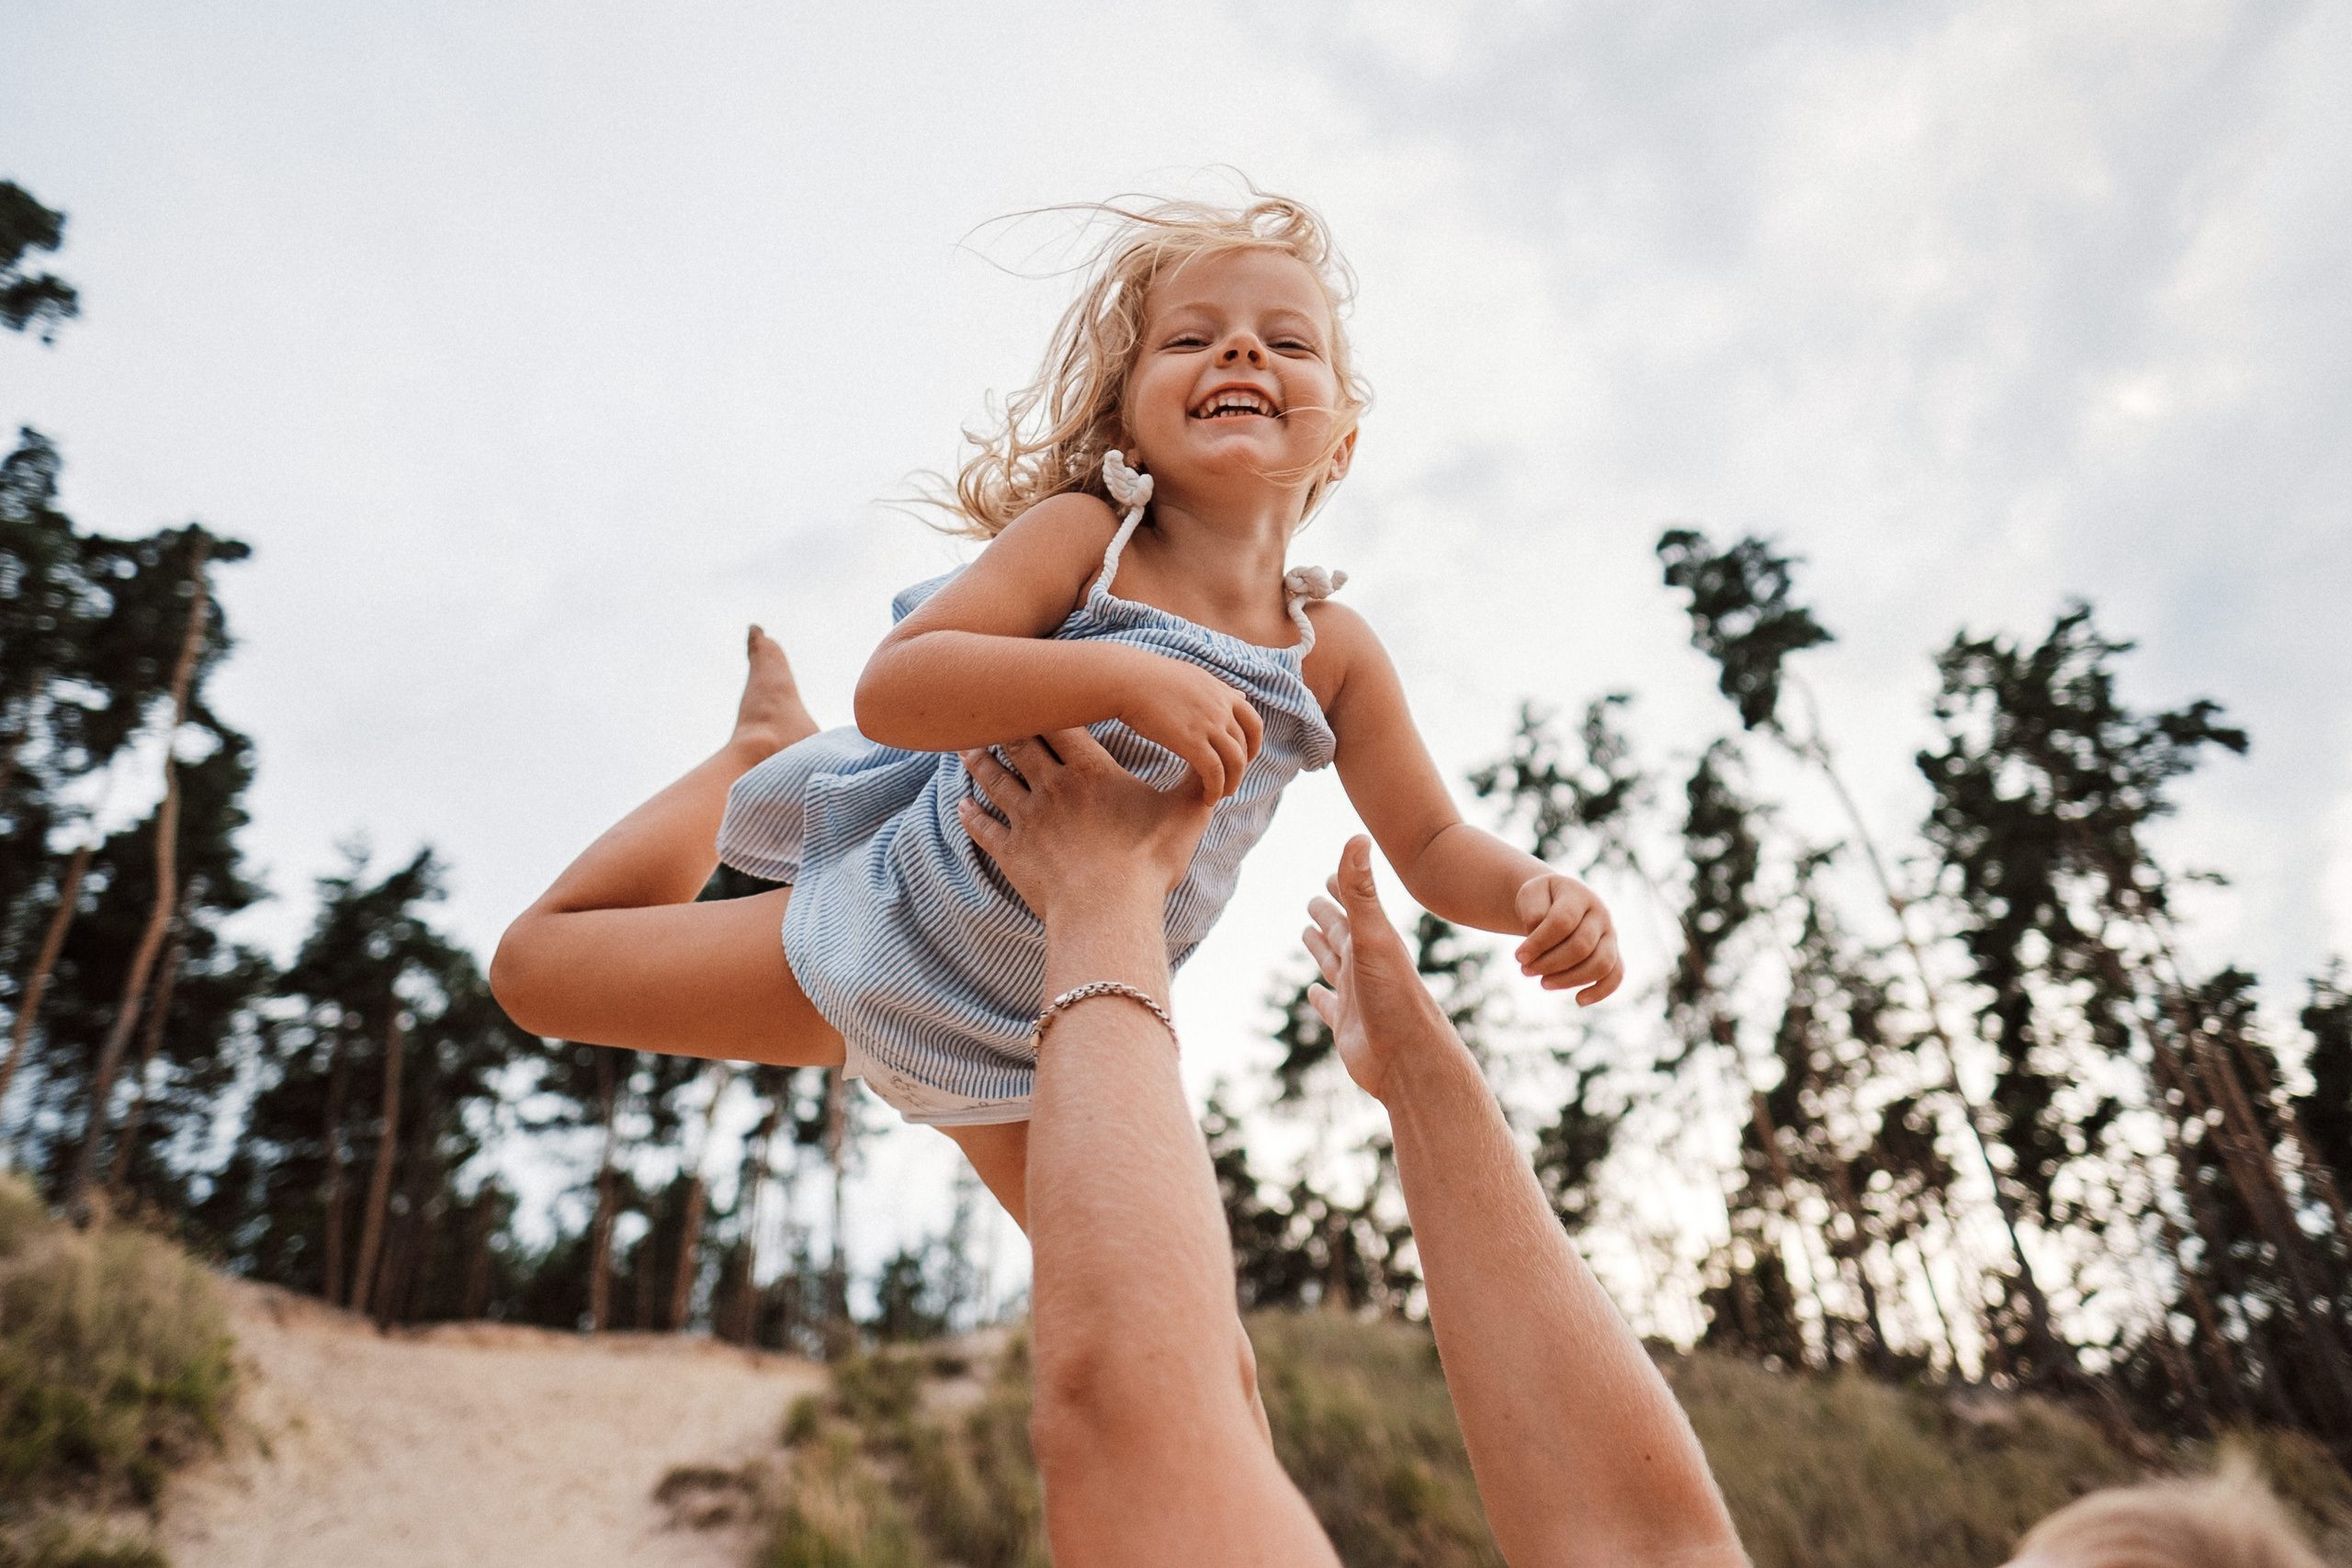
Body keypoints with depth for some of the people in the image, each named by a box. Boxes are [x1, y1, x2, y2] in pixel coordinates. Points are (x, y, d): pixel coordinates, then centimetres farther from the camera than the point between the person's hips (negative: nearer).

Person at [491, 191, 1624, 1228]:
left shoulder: (1334, 652, -9)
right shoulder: (1082, 538, -19)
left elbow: (1431, 847, -1)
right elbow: (891, 689, -32)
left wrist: (1534, 891, -23)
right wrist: (1123, 677, -44)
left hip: (1035, 1049, 3)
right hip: (885, 931, -2)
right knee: (541, 960, 7)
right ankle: (758, 749, 28)